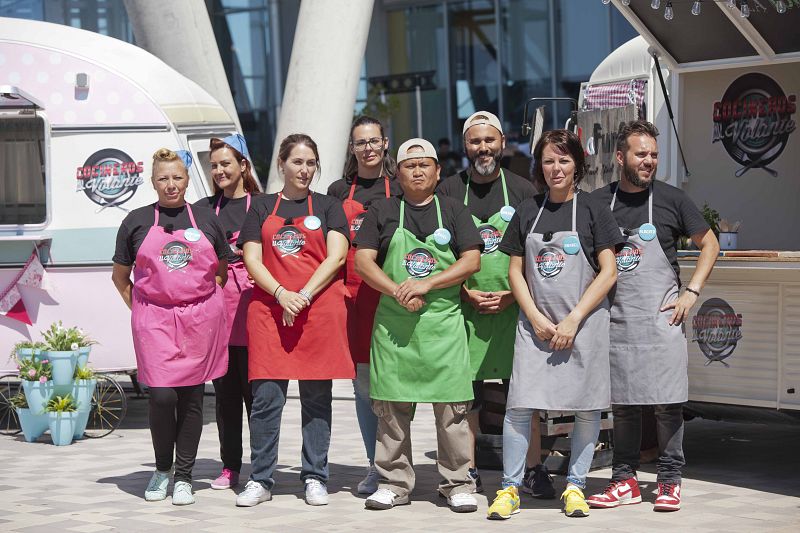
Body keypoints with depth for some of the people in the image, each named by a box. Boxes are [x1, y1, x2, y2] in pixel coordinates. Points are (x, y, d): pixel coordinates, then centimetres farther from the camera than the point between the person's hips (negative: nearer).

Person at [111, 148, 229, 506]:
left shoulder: (206, 219, 9)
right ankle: (162, 469, 11)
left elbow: (222, 270, 19)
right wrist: (140, 310, 6)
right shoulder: (137, 221, 6)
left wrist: (209, 304, 9)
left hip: (201, 320, 1)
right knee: (162, 395, -11)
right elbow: (120, 277, 14)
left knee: (191, 397, 3)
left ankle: (184, 477, 13)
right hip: (154, 321, -1)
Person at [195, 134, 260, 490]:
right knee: (224, 390, 7)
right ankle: (229, 467, 13)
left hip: (251, 304, -3)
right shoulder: (204, 208, 13)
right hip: (215, 307, 3)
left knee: (254, 388, -2)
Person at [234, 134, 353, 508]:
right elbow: (252, 260, 6)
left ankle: (315, 479, 10)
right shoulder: (262, 207, 14)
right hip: (269, 310, 1)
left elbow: (336, 256, -1)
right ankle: (261, 480, 2)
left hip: (319, 309, 0)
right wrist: (281, 293, -10)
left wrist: (304, 296, -11)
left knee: (317, 396, 2)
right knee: (266, 396, -4)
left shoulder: (328, 206, 11)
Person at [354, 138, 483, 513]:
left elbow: (472, 260, 0)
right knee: (392, 404, 3)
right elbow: (363, 261, 3)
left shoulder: (453, 211, 10)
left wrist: (427, 284, -11)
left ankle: (456, 484, 5)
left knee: (452, 405, -2)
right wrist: (398, 292, -12)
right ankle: (394, 482, 11)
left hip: (444, 321, -1)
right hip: (393, 323, 1)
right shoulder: (382, 212, 11)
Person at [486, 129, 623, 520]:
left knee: (587, 408, 2)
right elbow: (515, 272, 10)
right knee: (519, 404, -6)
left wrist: (573, 320, -10)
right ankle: (509, 488, 2)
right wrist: (537, 319, -3)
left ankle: (575, 486, 14)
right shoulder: (527, 212, 9)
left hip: (583, 324, -2)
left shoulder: (593, 210, 1)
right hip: (536, 324, 2)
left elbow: (608, 272, -3)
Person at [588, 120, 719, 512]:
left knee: (667, 402, -2)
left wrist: (691, 293, 0)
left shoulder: (670, 199, 2)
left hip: (661, 318, -2)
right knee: (622, 403, 7)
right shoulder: (599, 202, 6)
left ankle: (669, 481, 6)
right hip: (614, 319, 2)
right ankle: (625, 481, 14)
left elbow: (709, 244, 10)